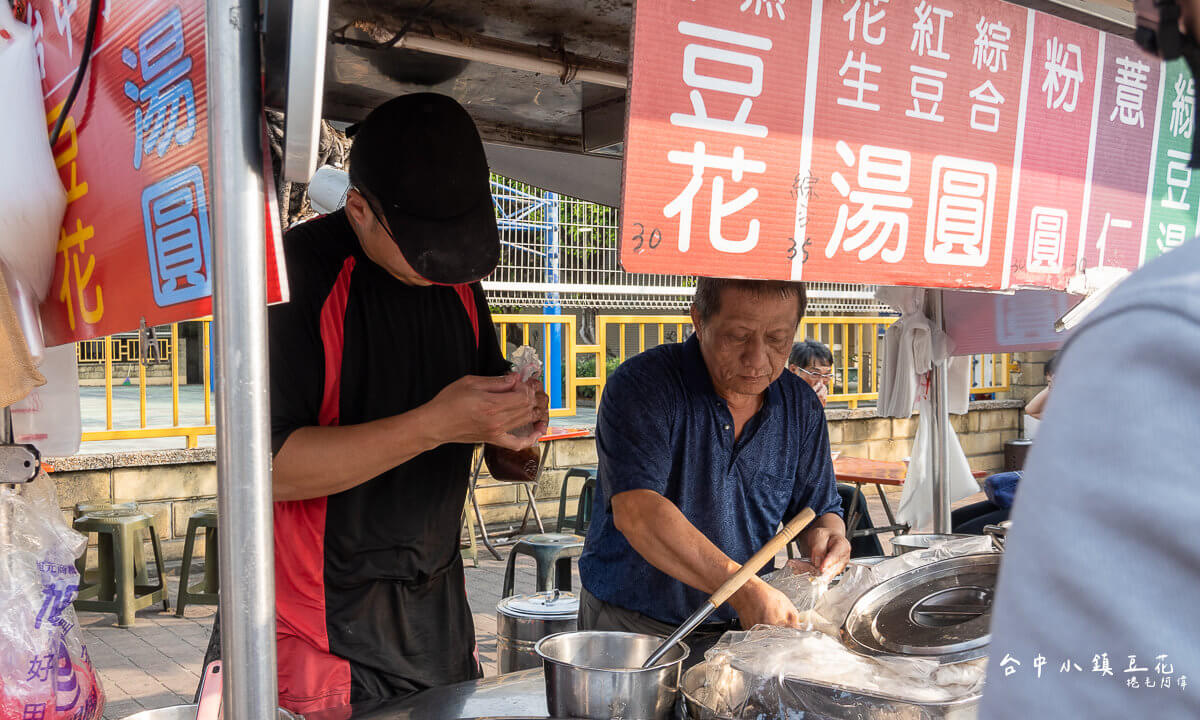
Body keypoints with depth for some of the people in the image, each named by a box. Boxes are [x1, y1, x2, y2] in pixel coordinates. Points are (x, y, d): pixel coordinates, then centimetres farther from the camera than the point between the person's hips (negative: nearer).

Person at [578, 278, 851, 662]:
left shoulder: (801, 406, 2)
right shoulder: (641, 386, -16)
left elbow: (820, 510, 14)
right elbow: (636, 514, -28)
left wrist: (826, 532, -11)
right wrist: (745, 590, -36)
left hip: (737, 631, 4)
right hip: (632, 628, -3)